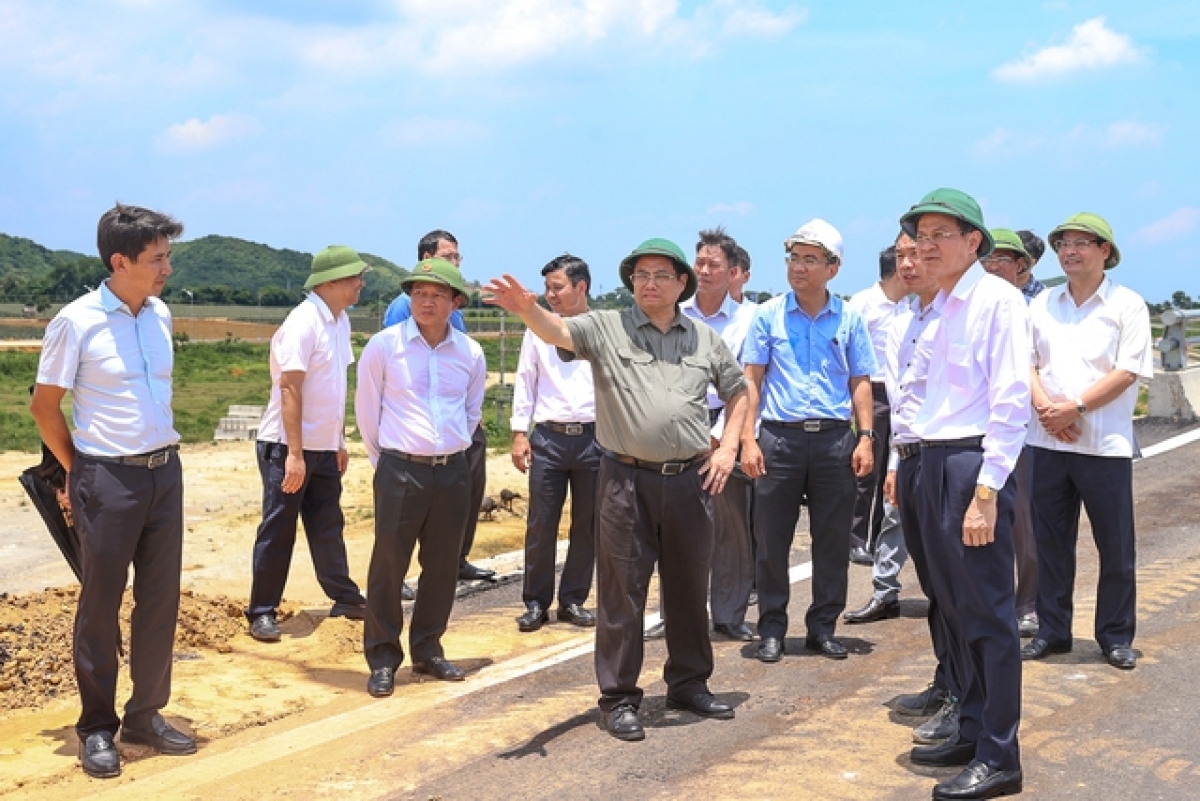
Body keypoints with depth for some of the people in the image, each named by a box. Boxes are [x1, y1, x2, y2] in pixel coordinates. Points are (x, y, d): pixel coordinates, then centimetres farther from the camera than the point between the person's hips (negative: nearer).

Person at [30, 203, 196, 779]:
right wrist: (78, 471, 2)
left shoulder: (161, 316, 5)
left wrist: (158, 456, 14)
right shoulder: (77, 321, -12)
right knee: (101, 604, 5)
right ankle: (97, 727, 18)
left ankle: (146, 715, 24)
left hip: (165, 472, 6)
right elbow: (44, 405, -4)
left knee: (160, 600, 10)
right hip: (107, 479, -5)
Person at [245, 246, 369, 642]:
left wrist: (340, 441, 16)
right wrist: (294, 453, -24)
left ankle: (345, 598, 25)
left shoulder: (340, 320, 7)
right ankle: (262, 611, 11)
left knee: (328, 526, 15)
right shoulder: (304, 322, -19)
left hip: (323, 446, 8)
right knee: (278, 531, 1)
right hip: (286, 446, -8)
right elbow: (289, 389, -22)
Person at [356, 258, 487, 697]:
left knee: (443, 566, 11)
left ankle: (427, 651, 26)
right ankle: (383, 659, 13)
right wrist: (383, 459, 8)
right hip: (400, 471, -3)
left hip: (453, 472, 4)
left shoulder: (471, 353, 4)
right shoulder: (384, 345, -6)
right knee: (388, 565, 0)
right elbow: (367, 410, 3)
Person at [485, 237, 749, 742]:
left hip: (690, 479, 3)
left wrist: (728, 446, 8)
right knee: (622, 593, 2)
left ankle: (689, 683, 31)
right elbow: (560, 331, -19)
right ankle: (618, 698, 13)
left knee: (689, 588, 15)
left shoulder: (705, 340, 10)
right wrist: (528, 309, -41)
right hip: (627, 479, -3)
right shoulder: (607, 328, 0)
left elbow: (737, 390, 21)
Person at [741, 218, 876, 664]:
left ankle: (823, 627, 18)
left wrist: (866, 437, -2)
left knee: (833, 540, 5)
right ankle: (772, 630, 13)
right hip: (780, 438, -1)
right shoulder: (769, 315, 3)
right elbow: (751, 380, 2)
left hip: (835, 440, 1)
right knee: (772, 540, 2)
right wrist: (748, 439, -6)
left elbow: (860, 382, 9)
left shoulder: (848, 319, 7)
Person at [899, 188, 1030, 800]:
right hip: (934, 461, 9)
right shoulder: (941, 306, 15)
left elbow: (1011, 401, -17)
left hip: (974, 464, -9)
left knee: (988, 613, -3)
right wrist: (912, 466, 12)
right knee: (954, 607, 16)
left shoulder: (997, 300, -11)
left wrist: (986, 492, -21)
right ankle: (972, 732, 28)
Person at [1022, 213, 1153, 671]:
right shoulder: (1042, 304, 11)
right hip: (1047, 441, 4)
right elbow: (1025, 362, 8)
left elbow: (1127, 372, -9)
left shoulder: (1127, 305, -1)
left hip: (1104, 444, -3)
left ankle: (1116, 637, 16)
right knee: (1051, 542, 10)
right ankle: (1052, 630, 21)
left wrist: (1075, 407, -16)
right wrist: (1044, 406, -10)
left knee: (1115, 547, 3)